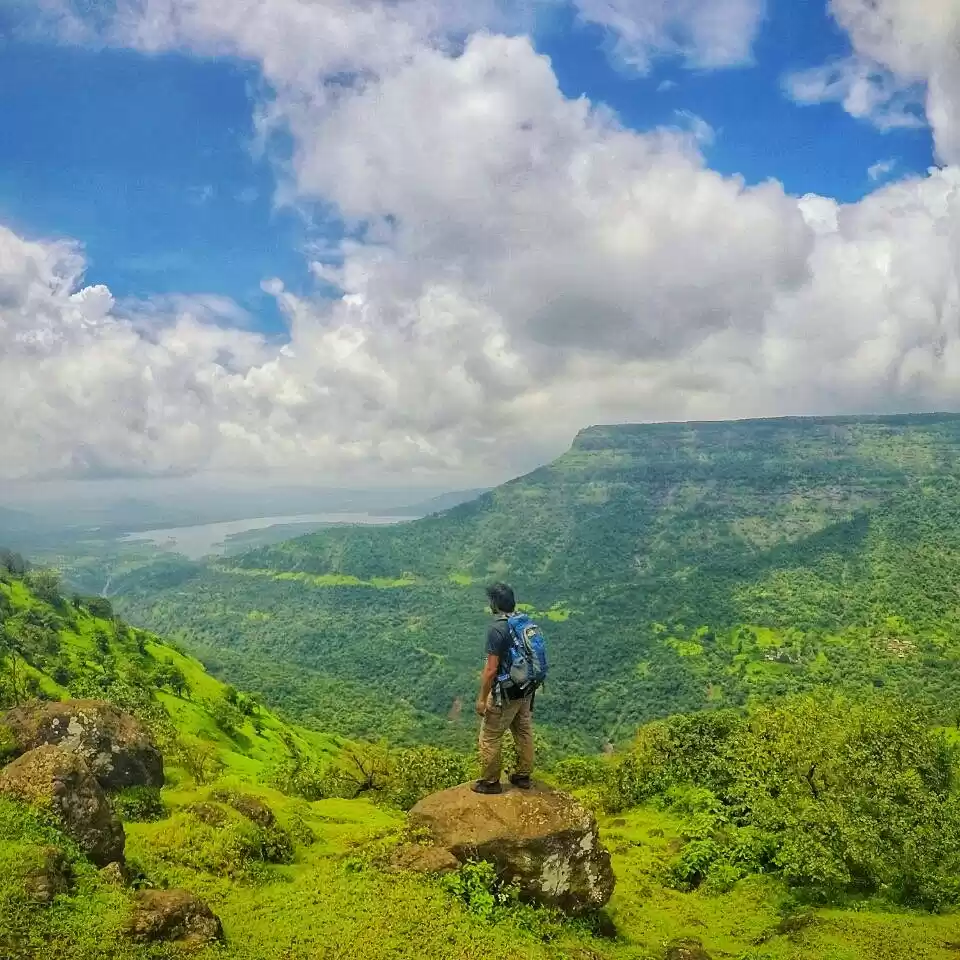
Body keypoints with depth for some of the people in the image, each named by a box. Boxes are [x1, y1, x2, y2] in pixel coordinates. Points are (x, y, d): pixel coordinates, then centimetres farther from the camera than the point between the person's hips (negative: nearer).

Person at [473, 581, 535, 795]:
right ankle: (523, 776, 31)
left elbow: (491, 669, -22)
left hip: (505, 693, -8)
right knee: (524, 733, 19)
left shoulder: (497, 629, -22)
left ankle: (490, 782, 16)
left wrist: (482, 698, -14)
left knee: (490, 737, 6)